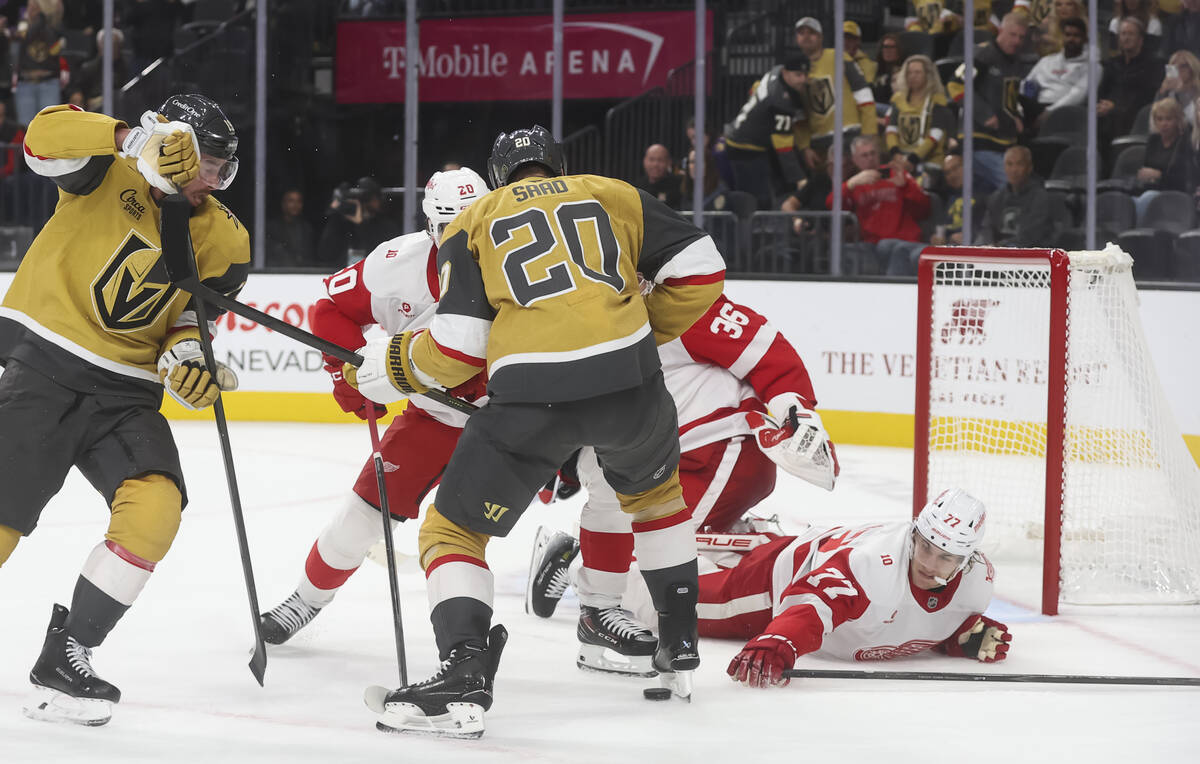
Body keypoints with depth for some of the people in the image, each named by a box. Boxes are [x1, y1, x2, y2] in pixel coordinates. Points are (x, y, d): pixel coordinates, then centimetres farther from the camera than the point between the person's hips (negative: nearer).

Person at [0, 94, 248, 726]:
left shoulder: (223, 240, 7)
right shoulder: (114, 173, -7)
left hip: (125, 393, 4)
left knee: (156, 507, -19)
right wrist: (134, 140, -35)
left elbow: (193, 316, 11)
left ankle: (63, 661, -9)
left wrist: (186, 353, -11)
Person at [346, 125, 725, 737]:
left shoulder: (472, 224, 18)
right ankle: (681, 646, 36)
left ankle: (464, 674, -12)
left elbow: (460, 345, 6)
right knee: (653, 488, 35)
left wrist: (391, 367, 23)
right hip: (628, 382, 2)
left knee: (451, 530, 11)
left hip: (530, 394, -2)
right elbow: (699, 271, 13)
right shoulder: (616, 195, 22)